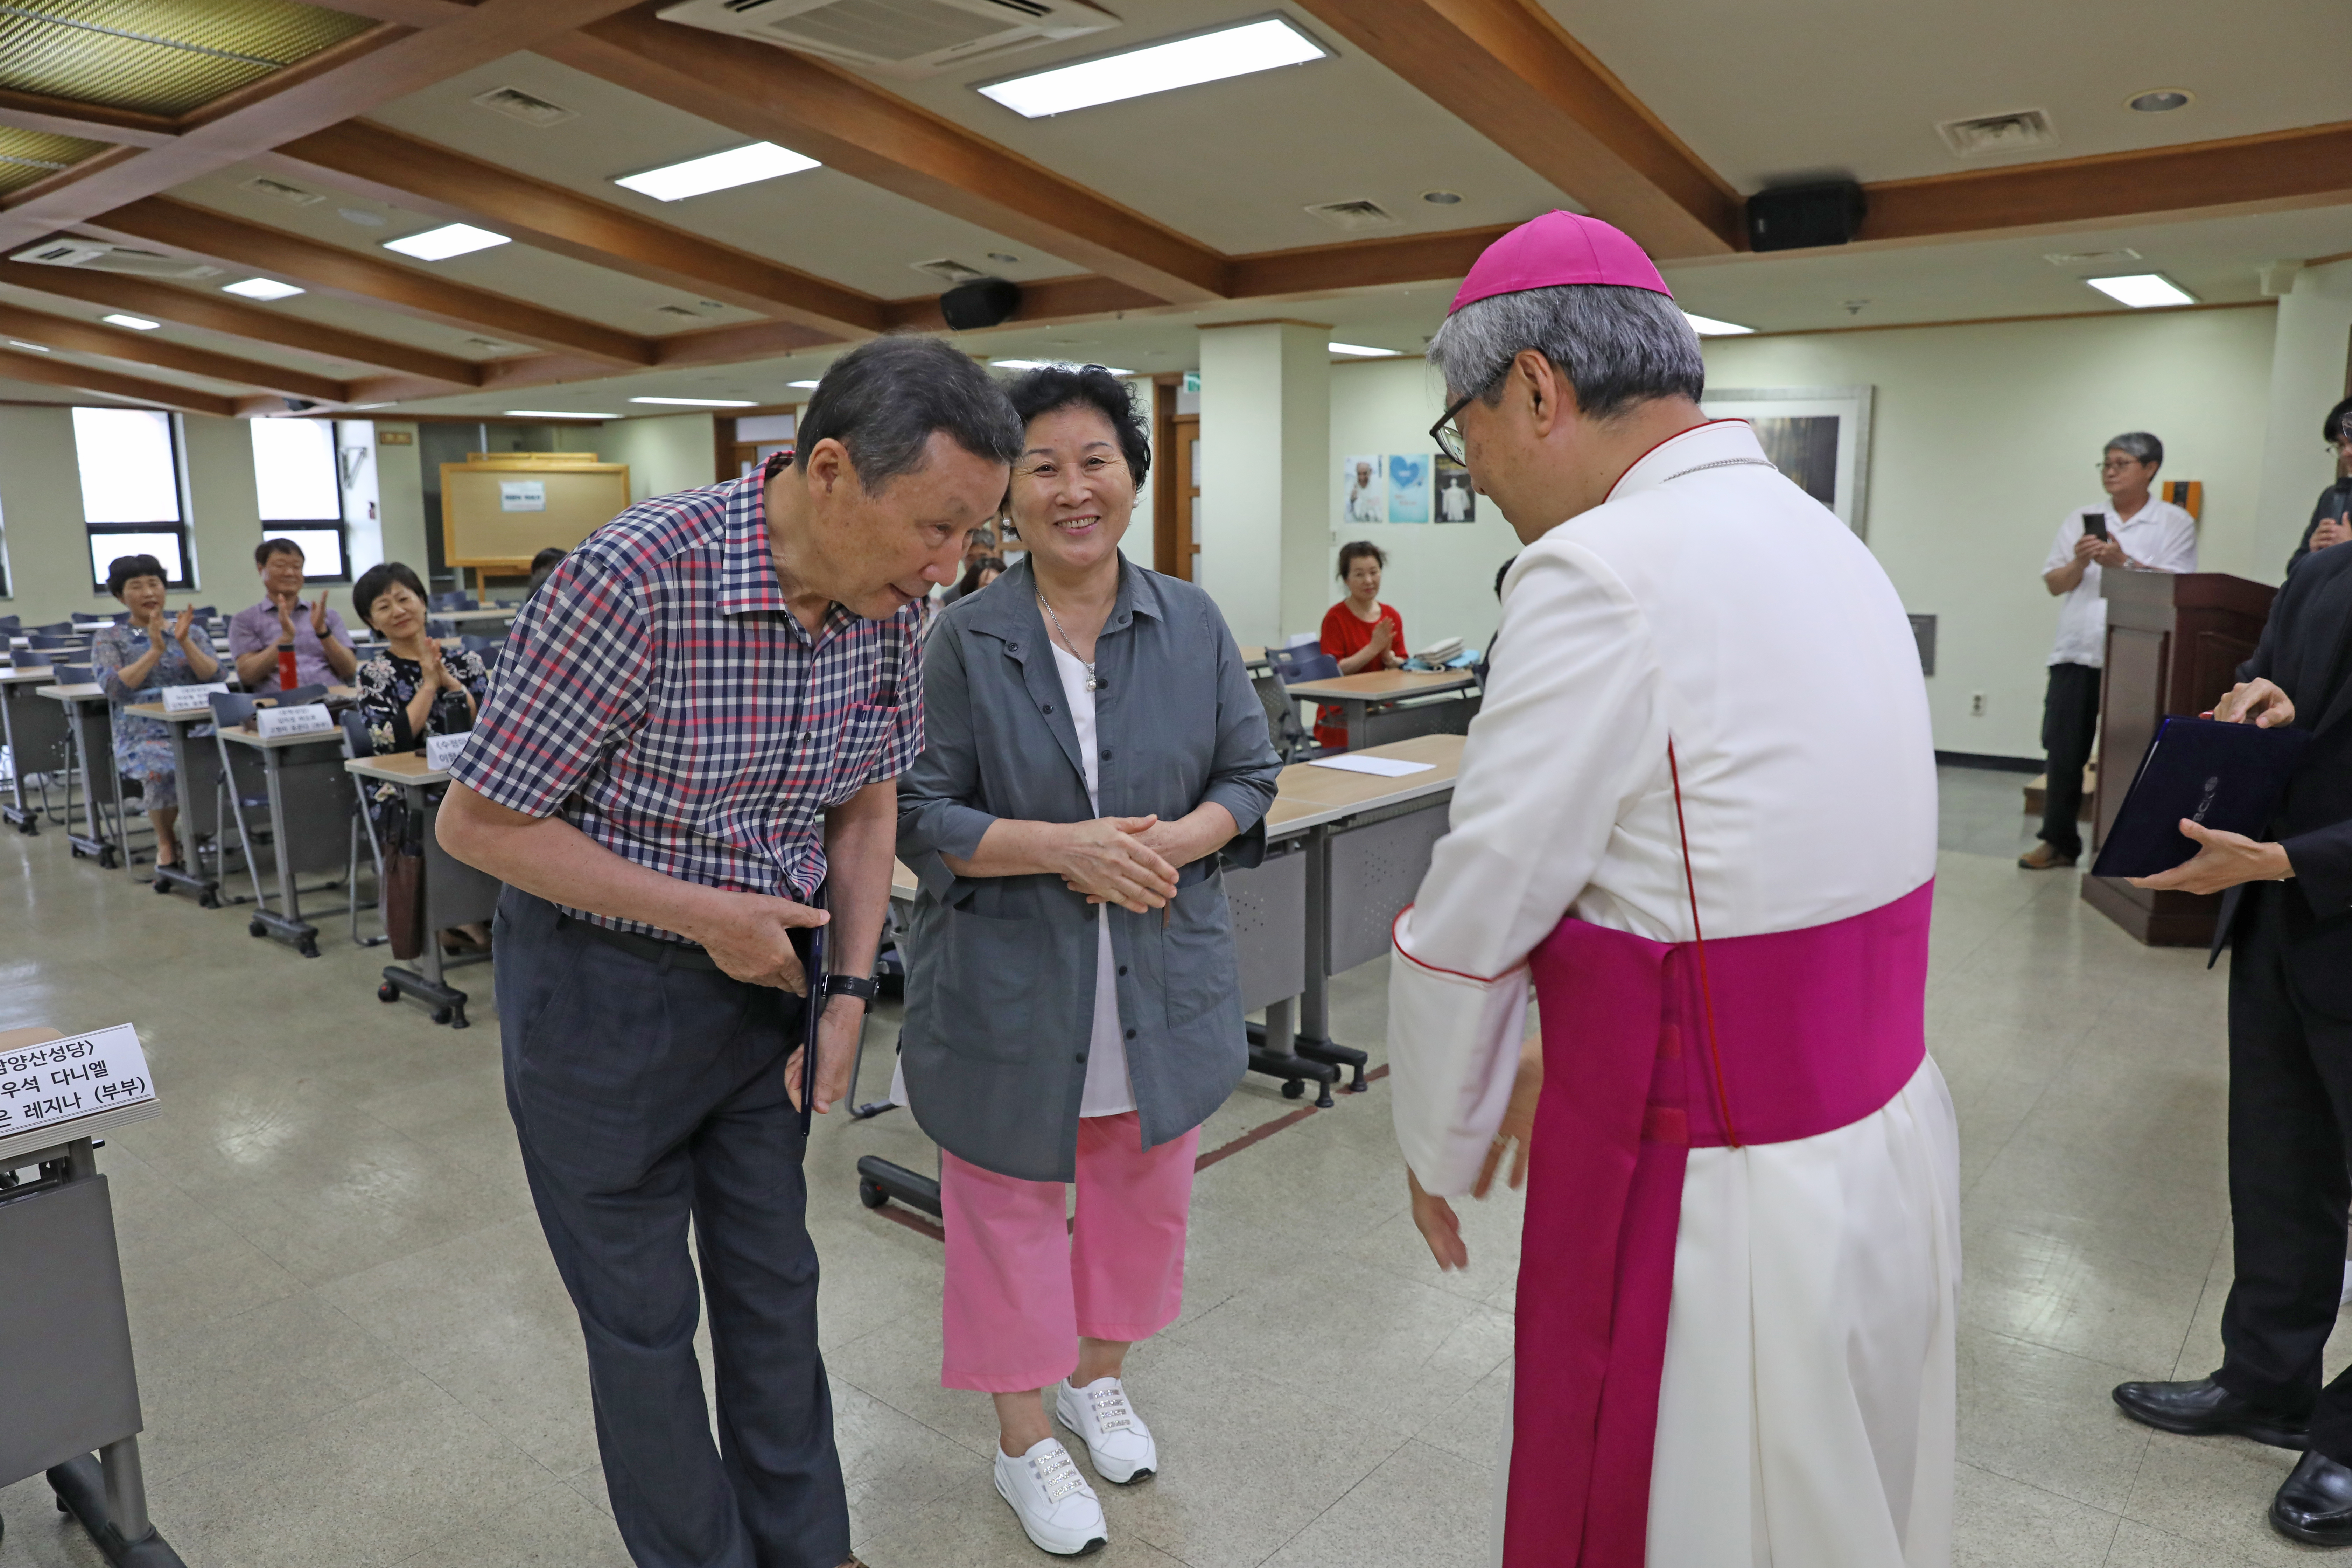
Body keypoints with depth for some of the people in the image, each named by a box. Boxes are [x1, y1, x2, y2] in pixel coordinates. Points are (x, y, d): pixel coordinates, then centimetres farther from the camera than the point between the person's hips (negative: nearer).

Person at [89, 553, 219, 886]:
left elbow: (215, 678, 2)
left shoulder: (192, 631, 17)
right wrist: (156, 651, -12)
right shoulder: (109, 639, 11)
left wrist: (184, 642, -11)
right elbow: (114, 687, -6)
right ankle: (167, 845, -9)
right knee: (162, 770, -36)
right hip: (144, 735, -2)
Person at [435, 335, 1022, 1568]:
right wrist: (709, 915, -20)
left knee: (773, 1286, 18)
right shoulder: (633, 578, -29)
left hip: (765, 972, 5)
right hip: (603, 987, -5)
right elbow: (477, 823, -20)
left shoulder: (884, 601, -10)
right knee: (643, 1317, 11)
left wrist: (848, 992, -2)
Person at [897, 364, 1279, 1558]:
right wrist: (1062, 849, -22)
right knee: (1012, 1214, 10)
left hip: (1163, 982, 3)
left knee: (1144, 1195, 19)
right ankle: (1024, 1440, 34)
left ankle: (1098, 1378, 46)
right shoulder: (965, 642, -8)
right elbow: (916, 815, -9)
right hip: (1009, 988, -3)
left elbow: (1250, 779, 4)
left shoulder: (1192, 625, 1)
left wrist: (1170, 844, -16)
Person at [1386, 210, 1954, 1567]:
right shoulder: (1829, 545, 8)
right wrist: (1569, 1050, 20)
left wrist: (1442, 1151, 2)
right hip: (1893, 1147, 9)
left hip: (1724, 1204, -8)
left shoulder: (1603, 572, -21)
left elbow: (1473, 919, -15)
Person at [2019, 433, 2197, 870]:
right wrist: (2080, 563, -10)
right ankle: (2059, 841, 11)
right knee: (2064, 750, 2)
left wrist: (2123, 562, -16)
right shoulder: (2081, 520, 14)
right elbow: (2054, 584, 10)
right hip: (2077, 653, 3)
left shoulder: (2175, 523, 5)